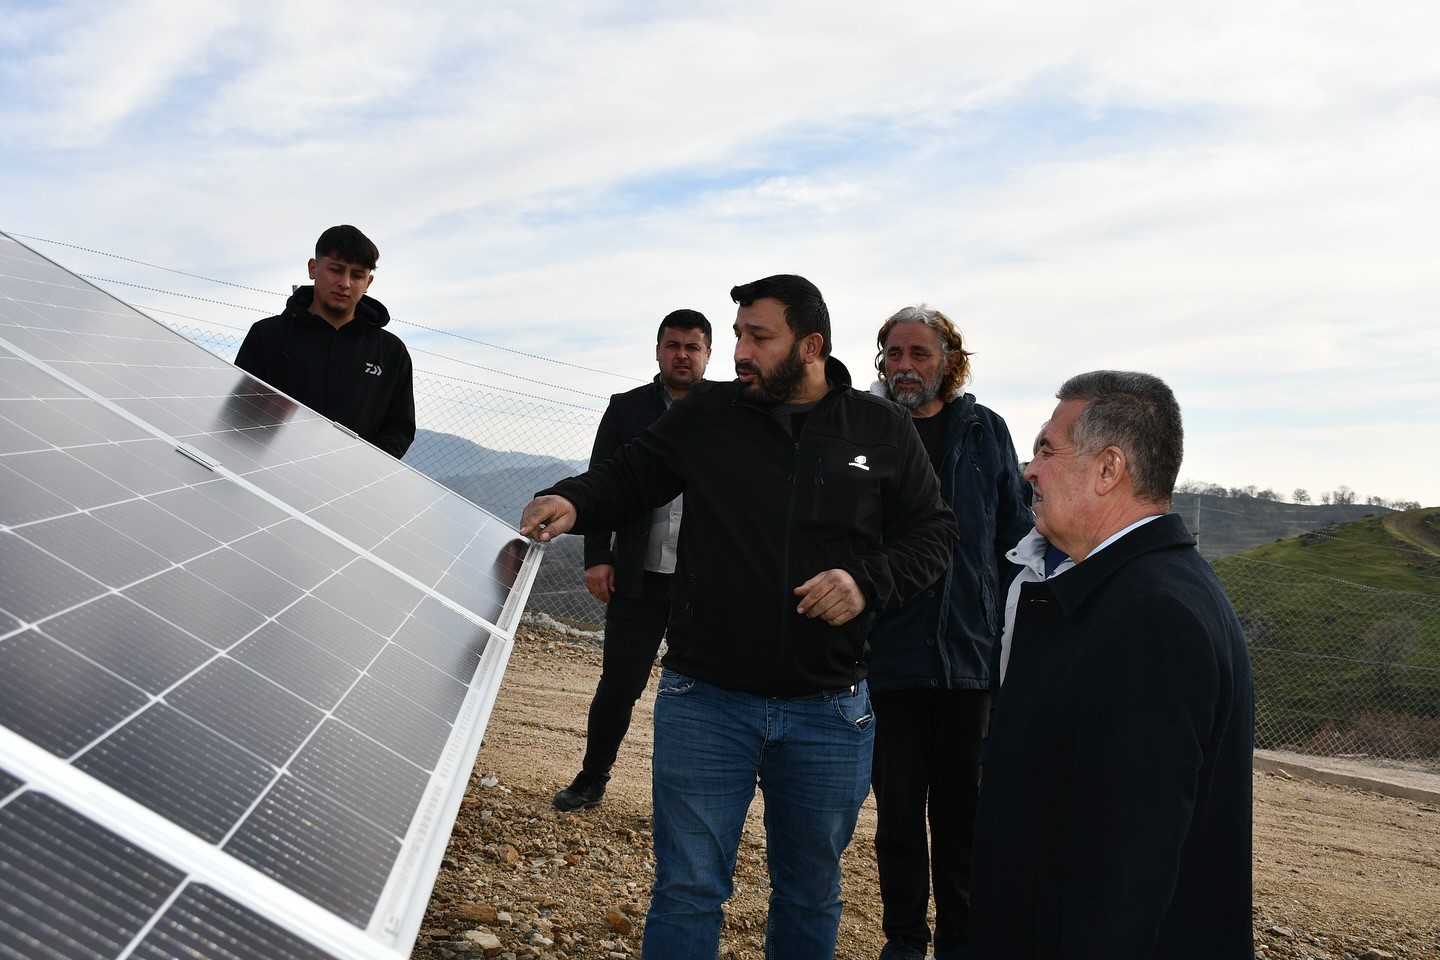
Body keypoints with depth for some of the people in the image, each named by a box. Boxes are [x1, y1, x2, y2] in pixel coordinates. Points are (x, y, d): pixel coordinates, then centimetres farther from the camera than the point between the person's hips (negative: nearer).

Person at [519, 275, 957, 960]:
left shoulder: (883, 430, 0)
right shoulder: (707, 414, 0)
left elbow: (932, 530, 4)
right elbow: (630, 475, 5)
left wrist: (869, 581, -13)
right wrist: (573, 501, -15)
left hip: (829, 713, 1)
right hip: (705, 698, 0)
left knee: (811, 891, 19)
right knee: (688, 890, 8)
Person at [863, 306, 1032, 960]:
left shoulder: (984, 432, 4)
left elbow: (1015, 535, 8)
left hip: (969, 653, 1)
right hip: (888, 654, -1)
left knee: (961, 809, 11)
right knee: (898, 808, 10)